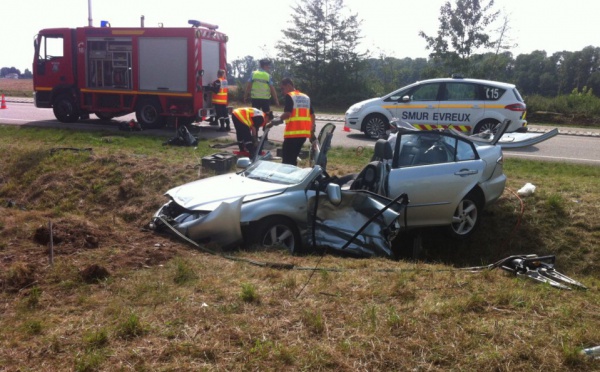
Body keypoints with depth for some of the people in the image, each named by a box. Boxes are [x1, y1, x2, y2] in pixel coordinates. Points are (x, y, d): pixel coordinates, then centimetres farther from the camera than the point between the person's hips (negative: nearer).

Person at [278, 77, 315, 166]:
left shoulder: (289, 96, -4)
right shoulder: (306, 97, 18)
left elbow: (287, 114, -16)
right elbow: (312, 115, 16)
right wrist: (312, 131, 19)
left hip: (292, 132, -7)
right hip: (304, 132, 7)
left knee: (287, 158, -4)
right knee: (293, 157, 15)